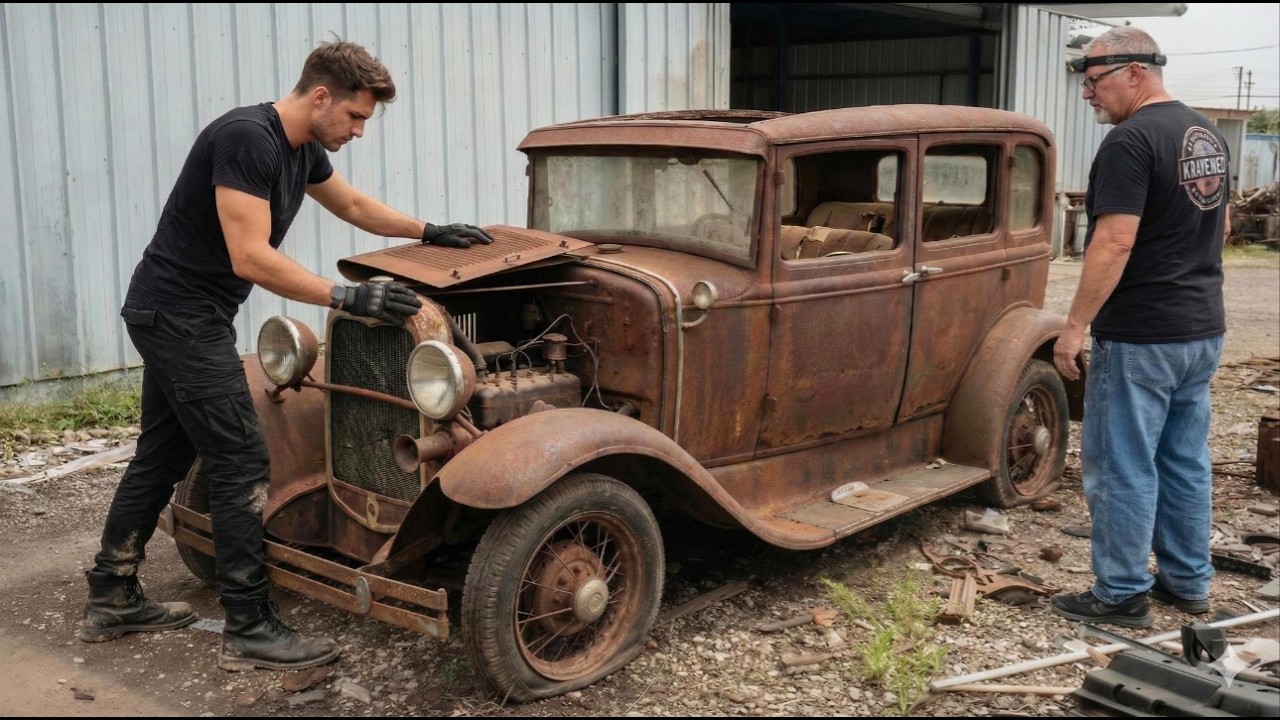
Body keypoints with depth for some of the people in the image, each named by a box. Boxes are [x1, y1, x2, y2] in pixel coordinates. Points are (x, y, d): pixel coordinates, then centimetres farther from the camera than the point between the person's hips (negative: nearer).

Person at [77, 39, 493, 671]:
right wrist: (348, 298, -27)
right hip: (182, 316, -10)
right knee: (241, 463, -9)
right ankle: (249, 631, -2)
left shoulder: (304, 149, 7)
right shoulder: (247, 138, -22)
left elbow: (354, 206, 25)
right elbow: (251, 258, -28)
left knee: (162, 456, 16)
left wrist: (430, 232, 24)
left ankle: (110, 602, 29)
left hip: (170, 315, 10)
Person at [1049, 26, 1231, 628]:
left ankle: (1122, 594, 9)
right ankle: (1188, 581, 26)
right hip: (1203, 329, 9)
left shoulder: (1130, 140, -17)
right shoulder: (1207, 133, 12)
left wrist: (1075, 325, -18)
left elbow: (1114, 243, -23)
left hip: (1140, 335, -9)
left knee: (1122, 464, 1)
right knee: (1185, 459, 16)